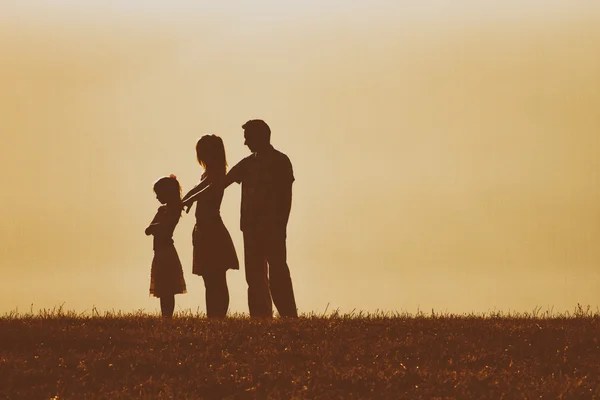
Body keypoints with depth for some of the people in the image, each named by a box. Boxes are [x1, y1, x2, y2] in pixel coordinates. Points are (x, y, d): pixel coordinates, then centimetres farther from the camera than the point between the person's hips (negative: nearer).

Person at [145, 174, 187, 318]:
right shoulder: (162, 210, 16)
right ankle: (165, 318, 12)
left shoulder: (174, 209, -8)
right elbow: (148, 230, 3)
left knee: (167, 291, -11)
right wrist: (156, 227, -14)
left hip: (167, 253, -9)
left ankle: (167, 318, -13)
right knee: (163, 291, 9)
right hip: (160, 253, 9)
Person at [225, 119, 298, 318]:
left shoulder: (280, 161, -2)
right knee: (255, 275, 4)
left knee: (277, 272, -11)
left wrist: (281, 225, -13)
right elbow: (223, 182, 14)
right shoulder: (248, 163, 15)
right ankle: (261, 317, 6)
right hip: (252, 227, 7)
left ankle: (289, 317, -11)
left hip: (273, 227, -7)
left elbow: (286, 196, -6)